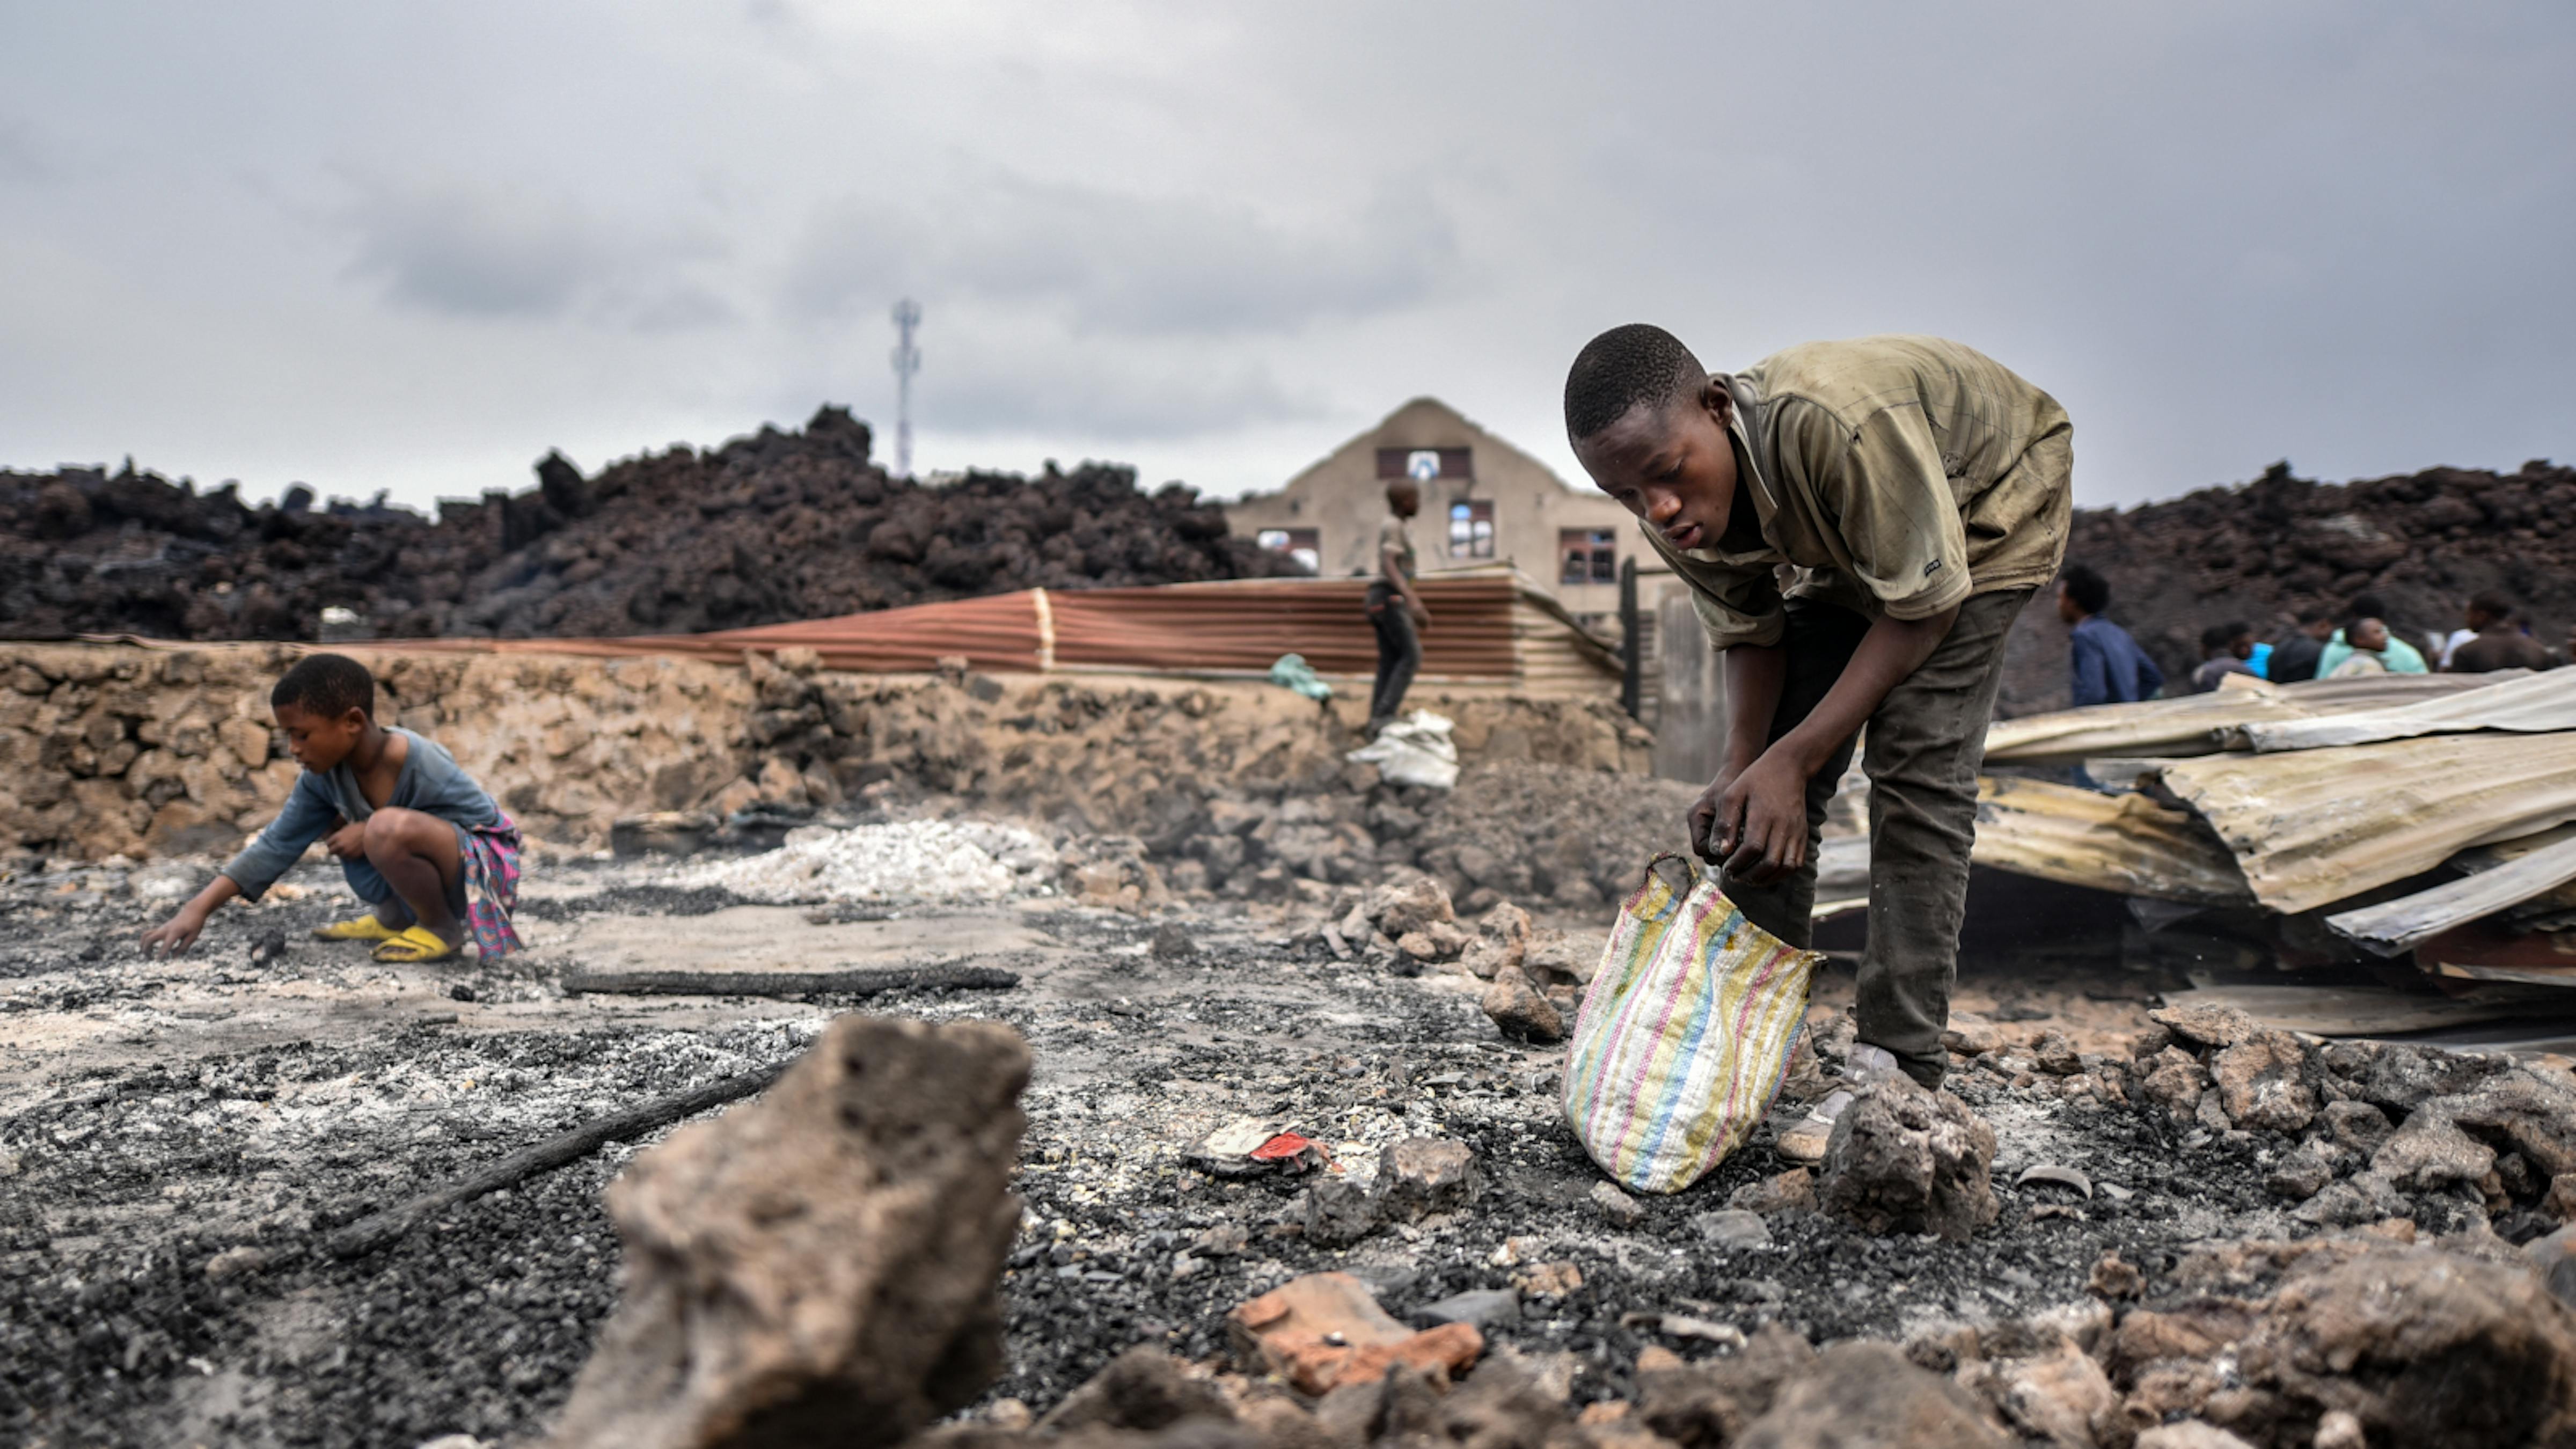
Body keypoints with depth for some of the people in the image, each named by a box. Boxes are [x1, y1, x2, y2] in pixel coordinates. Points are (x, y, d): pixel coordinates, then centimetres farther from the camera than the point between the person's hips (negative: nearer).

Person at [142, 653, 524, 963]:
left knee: (389, 828, -33)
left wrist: (373, 833, -22)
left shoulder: (420, 764, -26)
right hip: (437, 875, 8)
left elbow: (482, 815, -20)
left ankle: (442, 927, -10)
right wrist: (198, 909, -6)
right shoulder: (323, 774, -5)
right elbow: (277, 845, 1)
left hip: (481, 864, -8)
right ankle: (396, 917, 18)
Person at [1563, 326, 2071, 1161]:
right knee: (1766, 770, -3)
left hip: (1992, 504, -6)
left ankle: (1898, 1068, -15)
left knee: (1916, 767, -20)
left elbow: (1924, 605, -32)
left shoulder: (1835, 423, -42)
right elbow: (1750, 636, -7)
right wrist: (1740, 768, -26)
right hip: (1850, 538, 6)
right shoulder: (1677, 517, -22)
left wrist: (1795, 758, -34)